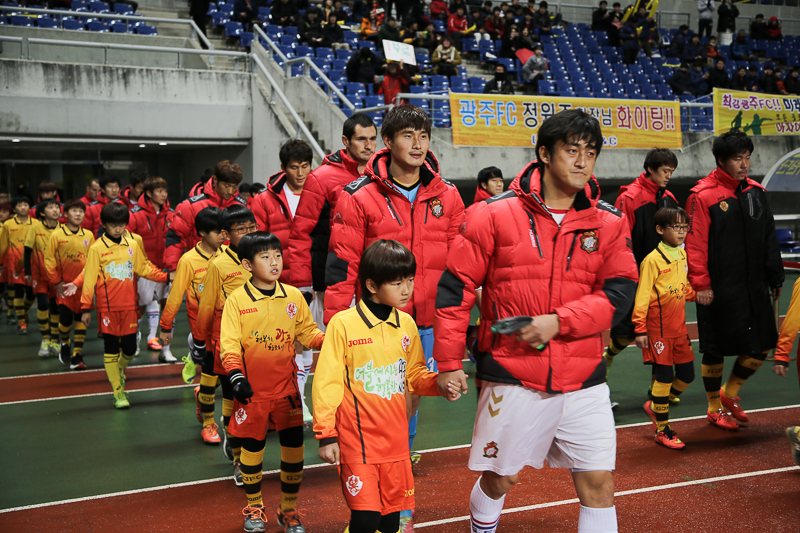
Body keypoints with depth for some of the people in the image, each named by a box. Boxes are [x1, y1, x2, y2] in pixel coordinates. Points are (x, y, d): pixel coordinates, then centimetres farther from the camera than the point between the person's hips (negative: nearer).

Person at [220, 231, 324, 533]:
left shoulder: (293, 296, 1)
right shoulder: (237, 301, -8)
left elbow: (306, 332, 9)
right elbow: (229, 344, -9)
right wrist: (236, 376, -21)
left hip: (286, 387, 2)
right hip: (252, 389, -2)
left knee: (293, 446, 4)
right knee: (252, 447, 9)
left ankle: (289, 508, 22)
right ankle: (254, 507, 30)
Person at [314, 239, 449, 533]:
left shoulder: (407, 324, 6)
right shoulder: (343, 324, -9)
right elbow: (327, 382, -6)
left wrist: (441, 382, -4)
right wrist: (326, 435, -7)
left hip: (395, 439, 5)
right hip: (357, 439, -5)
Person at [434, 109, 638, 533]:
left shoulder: (608, 223, 3)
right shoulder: (495, 215, -5)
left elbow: (619, 294, -3)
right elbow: (455, 288, -2)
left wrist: (558, 322, -16)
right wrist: (449, 361, -3)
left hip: (582, 379, 2)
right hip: (511, 375, -2)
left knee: (598, 481, 2)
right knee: (501, 476, 13)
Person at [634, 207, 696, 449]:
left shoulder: (682, 255, 8)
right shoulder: (653, 260, -15)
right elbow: (642, 297, -14)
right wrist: (640, 330, -15)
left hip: (679, 327, 7)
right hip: (659, 329, -7)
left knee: (686, 375, 10)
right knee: (664, 377, -2)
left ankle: (654, 406, 33)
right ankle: (662, 431, 11)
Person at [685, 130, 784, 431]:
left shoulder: (756, 192, 9)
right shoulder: (703, 195, -9)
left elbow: (768, 239, 15)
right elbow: (695, 243, -12)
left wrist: (775, 278, 14)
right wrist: (701, 284, -15)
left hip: (754, 287, 6)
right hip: (719, 290, -6)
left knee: (762, 344, 7)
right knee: (715, 349, 4)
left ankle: (730, 393, 30)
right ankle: (715, 408, 22)